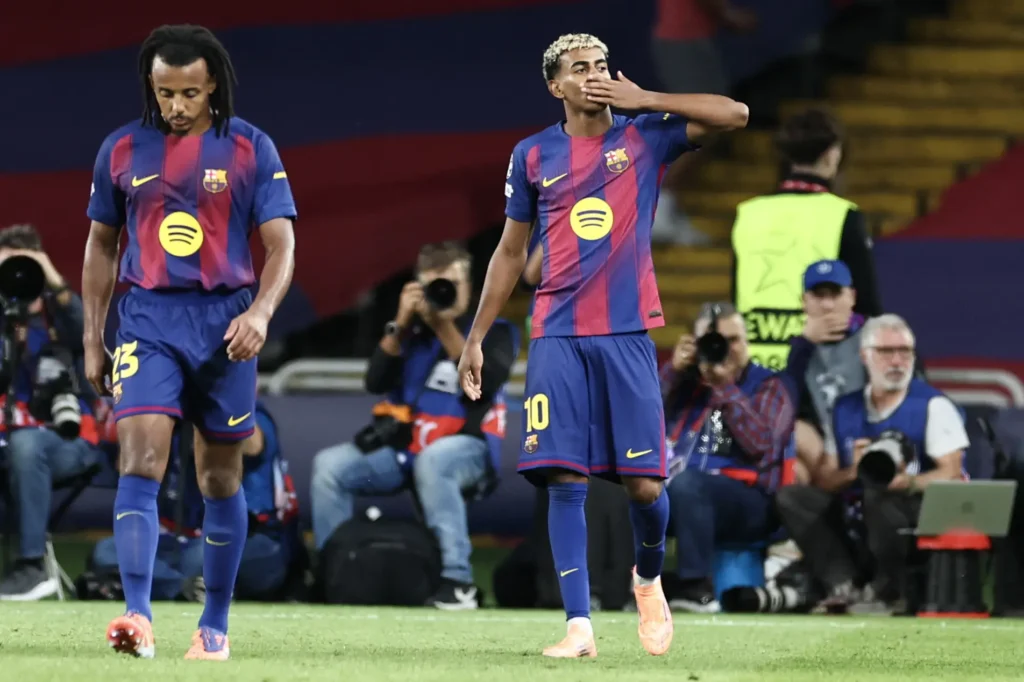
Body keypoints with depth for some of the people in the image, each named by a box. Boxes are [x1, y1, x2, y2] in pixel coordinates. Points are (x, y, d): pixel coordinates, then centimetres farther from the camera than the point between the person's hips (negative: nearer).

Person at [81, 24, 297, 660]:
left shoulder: (251, 148, 0)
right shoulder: (122, 149, 5)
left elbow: (281, 244, -2)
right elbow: (102, 245, 15)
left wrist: (260, 311, -20)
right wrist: (92, 339, 13)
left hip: (225, 323, 0)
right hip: (148, 321, 0)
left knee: (221, 477, 8)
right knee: (141, 458, -17)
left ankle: (216, 626, 19)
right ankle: (138, 618, -27)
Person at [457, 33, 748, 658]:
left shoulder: (645, 138, 4)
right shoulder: (534, 156, 8)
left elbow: (734, 115, -6)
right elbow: (511, 253, 15)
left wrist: (644, 101, -9)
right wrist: (476, 337, 13)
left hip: (627, 334, -1)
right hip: (558, 337, 1)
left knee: (644, 483, -3)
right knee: (566, 482, -8)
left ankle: (649, 577, 28)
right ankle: (580, 625, -7)